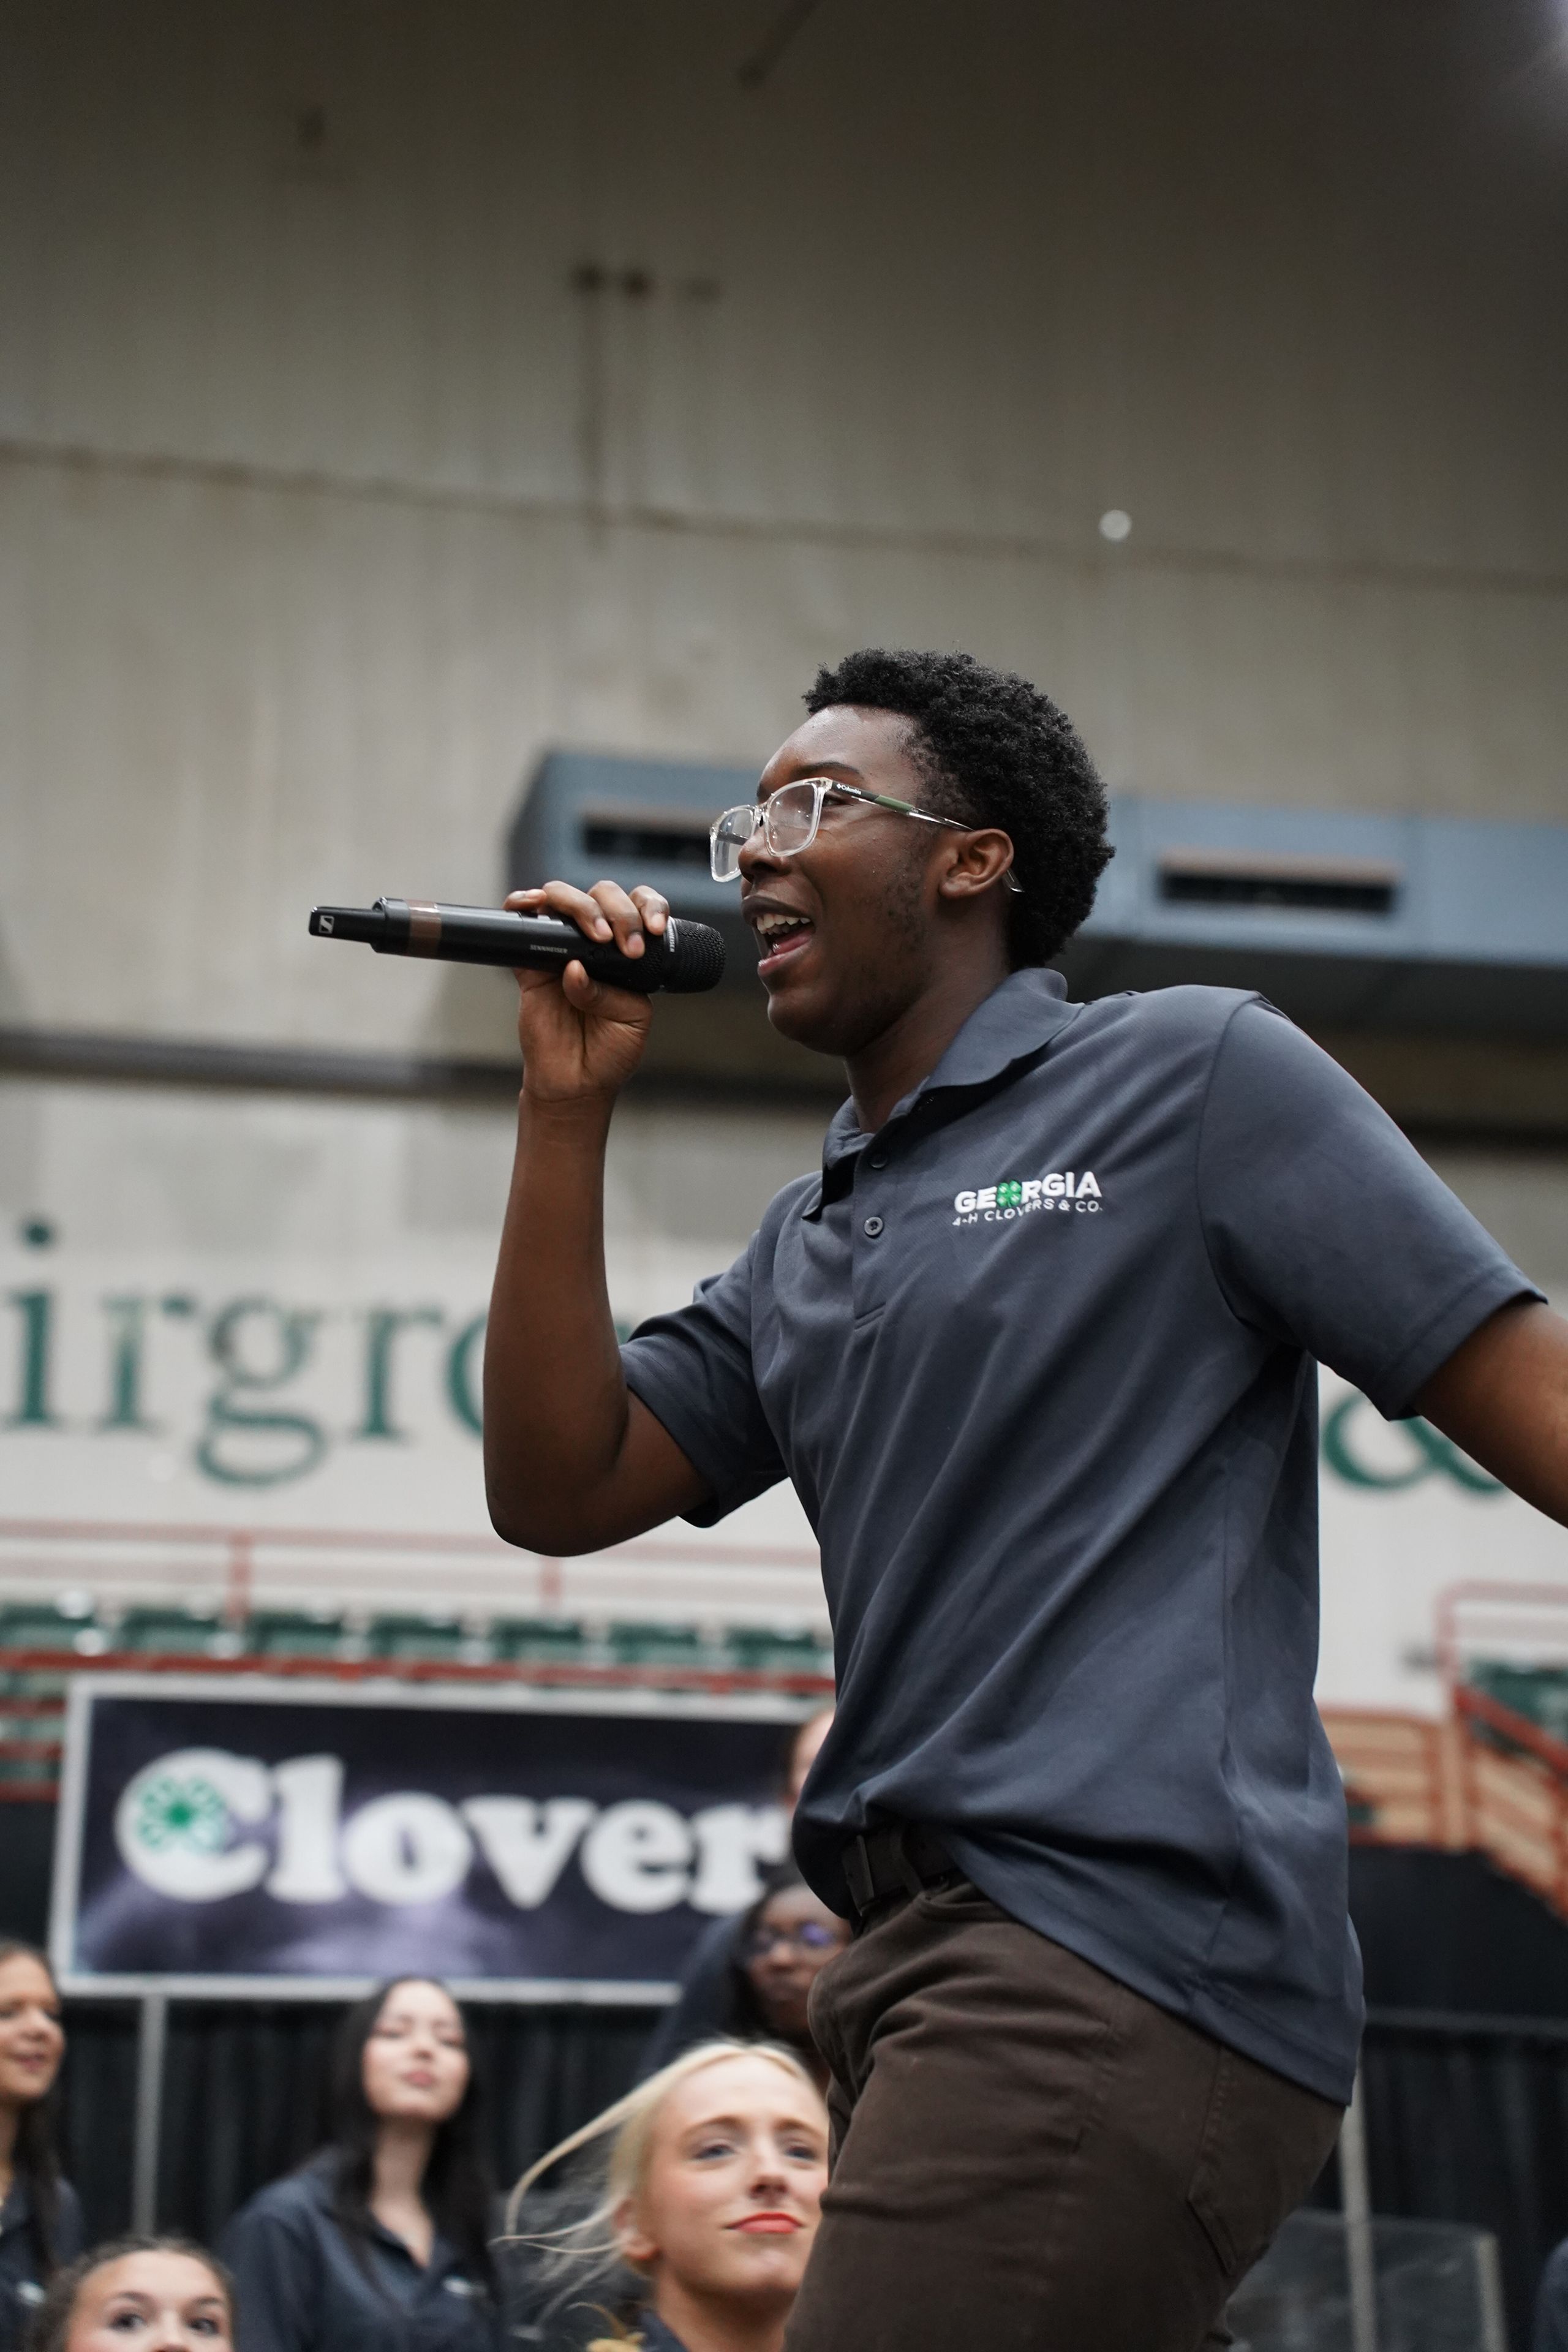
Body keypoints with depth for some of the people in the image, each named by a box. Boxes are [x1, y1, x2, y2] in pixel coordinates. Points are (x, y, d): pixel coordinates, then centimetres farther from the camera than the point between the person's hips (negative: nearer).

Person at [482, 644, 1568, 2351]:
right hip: (928, 1957, 8)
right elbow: (557, 1491, 14)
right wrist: (567, 1112, 9)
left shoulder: (1191, 1075, 1)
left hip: (1129, 1939, -8)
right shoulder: (803, 1247, 22)